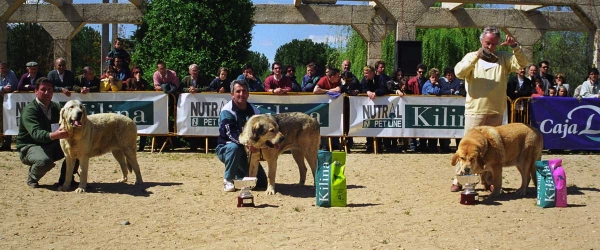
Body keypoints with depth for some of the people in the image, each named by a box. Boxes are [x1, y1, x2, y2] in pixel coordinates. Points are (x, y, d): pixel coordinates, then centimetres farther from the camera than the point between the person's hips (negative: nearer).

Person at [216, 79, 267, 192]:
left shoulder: (254, 111, -1)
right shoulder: (227, 111, -18)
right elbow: (231, 133, -29)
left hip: (248, 151, 5)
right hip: (226, 149, -5)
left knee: (262, 182, -3)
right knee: (235, 147, -41)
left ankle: (239, 173, 26)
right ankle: (228, 180, -21)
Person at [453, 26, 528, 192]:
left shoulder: (503, 58, 11)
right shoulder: (471, 57, 4)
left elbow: (521, 64, -1)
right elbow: (459, 72, -13)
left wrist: (515, 47, -16)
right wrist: (477, 56, -22)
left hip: (496, 111, 3)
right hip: (475, 110, -3)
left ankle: (488, 179, 23)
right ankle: (459, 180, 1)